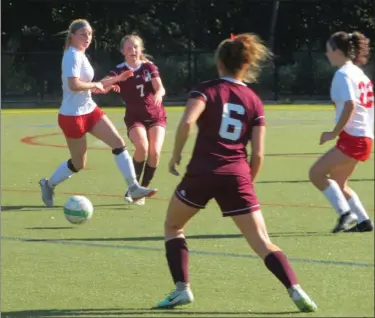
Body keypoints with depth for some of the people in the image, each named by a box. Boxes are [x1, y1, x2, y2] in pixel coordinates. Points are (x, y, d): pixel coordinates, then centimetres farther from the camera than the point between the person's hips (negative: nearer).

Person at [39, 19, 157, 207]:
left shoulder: (80, 55, 11)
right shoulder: (73, 56, -19)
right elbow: (74, 85, -33)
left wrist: (114, 80, 11)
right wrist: (96, 85, -18)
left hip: (89, 110, 9)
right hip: (72, 115, -9)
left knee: (118, 142, -2)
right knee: (78, 164, 4)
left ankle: (133, 188, -1)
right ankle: (48, 185, 28)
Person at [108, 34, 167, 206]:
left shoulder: (149, 67, -1)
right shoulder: (120, 71, -6)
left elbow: (160, 88, -15)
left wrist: (158, 94, -39)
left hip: (156, 116, 2)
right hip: (135, 118, -2)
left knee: (154, 151, -18)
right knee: (142, 146, -29)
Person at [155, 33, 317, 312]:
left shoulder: (206, 90, 2)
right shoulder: (254, 102, 10)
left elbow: (187, 123, -17)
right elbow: (258, 155, 6)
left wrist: (176, 156, -4)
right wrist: (248, 184, 19)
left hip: (201, 173, -2)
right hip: (236, 176, 2)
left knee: (173, 226, 22)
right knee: (263, 243, 1)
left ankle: (182, 289, 13)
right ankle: (296, 291, -16)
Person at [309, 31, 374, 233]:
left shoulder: (343, 74, -12)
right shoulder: (357, 72, 16)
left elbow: (350, 105, -24)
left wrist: (335, 132, -17)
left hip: (352, 138, -10)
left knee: (316, 173, -7)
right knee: (337, 183, 17)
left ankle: (345, 212, -10)